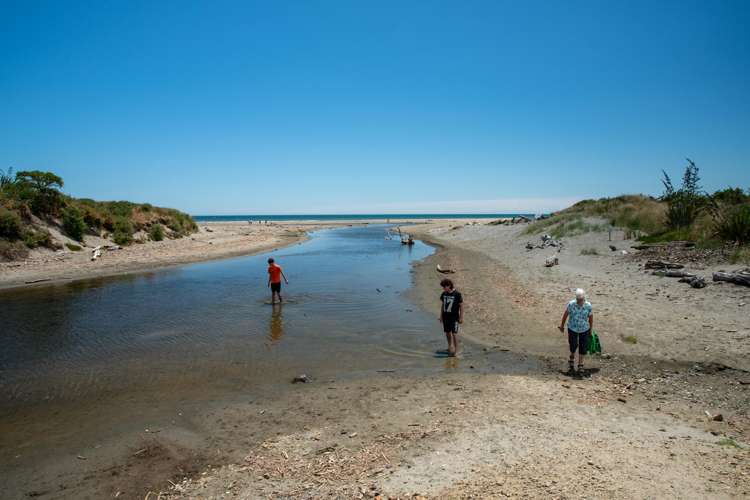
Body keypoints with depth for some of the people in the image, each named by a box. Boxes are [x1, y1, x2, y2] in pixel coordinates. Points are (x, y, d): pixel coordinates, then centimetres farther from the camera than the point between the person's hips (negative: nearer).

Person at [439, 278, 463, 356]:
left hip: (454, 317, -5)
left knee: (454, 333, -4)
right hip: (445, 316, 5)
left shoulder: (457, 294, -12)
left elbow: (461, 306, -7)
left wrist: (461, 317, -8)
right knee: (447, 332, 13)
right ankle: (450, 346, 31)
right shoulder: (443, 294, 3)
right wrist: (441, 316, 14)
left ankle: (456, 349, 5)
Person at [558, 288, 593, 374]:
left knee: (583, 349, 6)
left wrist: (590, 330, 8)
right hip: (572, 328, 0)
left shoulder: (588, 306, -20)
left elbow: (591, 318, -3)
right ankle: (571, 360, 41)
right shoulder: (571, 304, -21)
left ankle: (580, 365, 27)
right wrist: (562, 325, 8)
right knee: (573, 346, 9)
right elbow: (565, 314, -5)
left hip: (584, 329, 1)